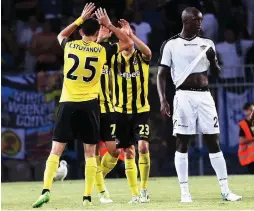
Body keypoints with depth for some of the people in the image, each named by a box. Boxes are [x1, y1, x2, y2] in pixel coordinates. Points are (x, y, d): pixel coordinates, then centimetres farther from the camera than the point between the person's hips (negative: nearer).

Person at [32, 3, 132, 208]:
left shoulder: (69, 46, 3)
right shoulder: (102, 51, -1)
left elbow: (61, 35, 29)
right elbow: (127, 42, 15)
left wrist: (81, 19, 25)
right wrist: (108, 24, 12)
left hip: (68, 103, 1)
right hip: (89, 104, -1)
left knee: (56, 150, 2)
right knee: (90, 153, 6)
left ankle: (46, 191, -12)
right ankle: (87, 197, 2)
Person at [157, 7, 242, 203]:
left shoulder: (207, 43, 10)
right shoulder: (171, 45, 0)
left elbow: (216, 73, 13)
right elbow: (161, 74, -1)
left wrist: (213, 59, -9)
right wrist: (163, 99, -12)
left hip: (205, 95, 3)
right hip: (184, 96, -3)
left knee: (214, 142, 4)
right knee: (182, 144, -2)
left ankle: (225, 190, 7)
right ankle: (185, 192, 2)